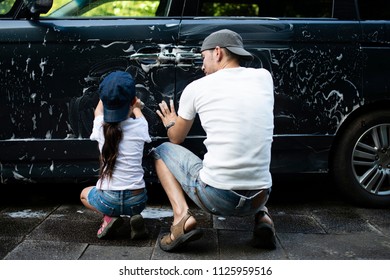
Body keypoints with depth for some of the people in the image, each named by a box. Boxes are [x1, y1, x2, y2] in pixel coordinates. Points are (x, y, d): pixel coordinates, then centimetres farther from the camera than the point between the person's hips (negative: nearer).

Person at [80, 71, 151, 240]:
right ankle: (135, 217, 5)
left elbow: (98, 110, 22)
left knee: (85, 194, 32)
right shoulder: (139, 126, -6)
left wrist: (106, 96, 42)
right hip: (136, 200, 1)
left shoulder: (100, 126, -5)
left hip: (107, 200, 0)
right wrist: (136, 108, 45)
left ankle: (109, 217, 4)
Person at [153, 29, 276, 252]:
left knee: (162, 151, 20)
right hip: (259, 198, 4)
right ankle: (262, 215, 12)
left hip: (216, 197, -3)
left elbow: (176, 139, 16)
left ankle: (182, 216, -1)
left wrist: (171, 123, 37)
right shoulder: (264, 77, 5)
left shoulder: (197, 87, -1)